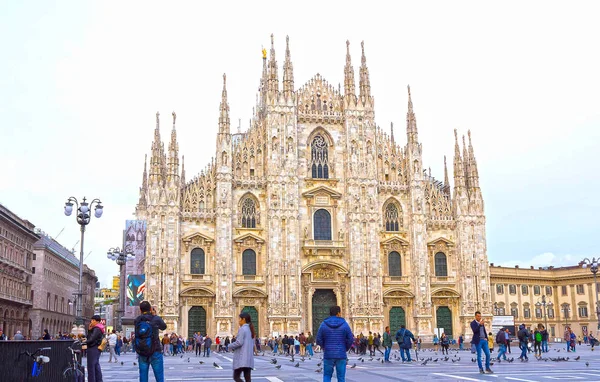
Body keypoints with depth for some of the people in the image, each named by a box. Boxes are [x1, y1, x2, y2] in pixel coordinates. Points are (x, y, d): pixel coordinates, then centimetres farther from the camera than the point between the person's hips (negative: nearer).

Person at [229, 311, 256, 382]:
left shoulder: (242, 329, -10)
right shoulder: (250, 329, 15)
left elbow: (239, 342, -17)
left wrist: (230, 346, -1)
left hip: (241, 358, -8)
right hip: (249, 358, 8)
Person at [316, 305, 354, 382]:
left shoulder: (323, 324, -2)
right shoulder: (344, 324, -3)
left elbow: (319, 340, -1)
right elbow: (351, 339, -3)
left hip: (328, 355, 1)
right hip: (341, 355, -1)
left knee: (327, 376, 12)